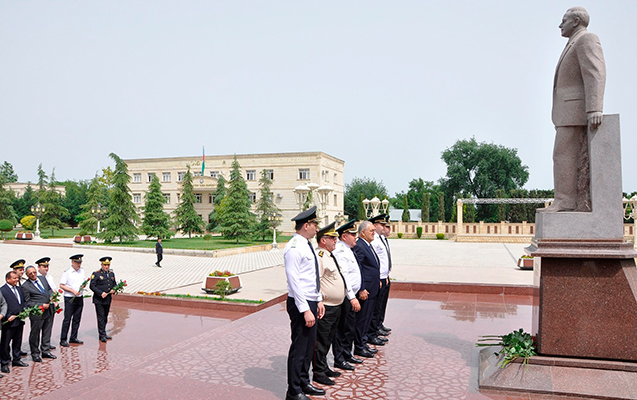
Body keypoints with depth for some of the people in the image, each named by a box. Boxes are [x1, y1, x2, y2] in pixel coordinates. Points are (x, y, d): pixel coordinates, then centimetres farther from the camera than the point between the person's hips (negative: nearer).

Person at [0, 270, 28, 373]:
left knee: (17, 342, 17)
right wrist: (8, 316, -20)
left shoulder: (19, 289, 14)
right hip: (9, 321, -7)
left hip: (19, 320, 7)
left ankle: (16, 360, 30)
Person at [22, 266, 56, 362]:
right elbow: (27, 302, -10)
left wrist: (51, 296, -1)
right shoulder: (25, 286, -10)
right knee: (35, 334, 6)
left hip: (49, 310, 6)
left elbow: (49, 289, 20)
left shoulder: (43, 278, 8)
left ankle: (45, 351, 27)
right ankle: (35, 354, 21)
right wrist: (41, 306, -18)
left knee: (47, 332, 14)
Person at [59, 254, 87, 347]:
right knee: (67, 319, -4)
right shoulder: (67, 273, -7)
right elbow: (61, 285, -8)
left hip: (80, 298, 6)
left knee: (77, 319, 9)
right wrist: (73, 291, -15)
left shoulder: (82, 271, 10)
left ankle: (73, 338, 19)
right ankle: (63, 340, 3)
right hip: (70, 298, -6)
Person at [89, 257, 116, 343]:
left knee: (105, 317, 12)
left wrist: (113, 290, -3)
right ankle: (102, 335, 1)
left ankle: (103, 334, 22)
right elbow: (92, 286, -12)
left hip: (108, 299, 6)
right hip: (99, 300, -6)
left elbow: (114, 284, 19)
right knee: (101, 317, -4)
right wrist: (101, 293, -21)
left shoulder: (111, 274, 11)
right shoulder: (96, 274, -6)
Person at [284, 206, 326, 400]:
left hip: (311, 302, 10)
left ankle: (304, 383, 33)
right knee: (299, 347, 0)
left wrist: (319, 300, 17)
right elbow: (294, 281, -21)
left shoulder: (308, 245, 13)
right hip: (300, 304, -10)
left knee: (309, 345, 18)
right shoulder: (294, 248, -18)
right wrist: (305, 310, -22)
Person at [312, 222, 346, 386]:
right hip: (325, 307, -10)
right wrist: (320, 301, -21)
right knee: (321, 342, 1)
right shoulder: (319, 256, -18)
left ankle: (324, 368, 31)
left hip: (336, 307, 10)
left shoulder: (330, 256, 15)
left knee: (328, 340, 19)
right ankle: (318, 373, 11)